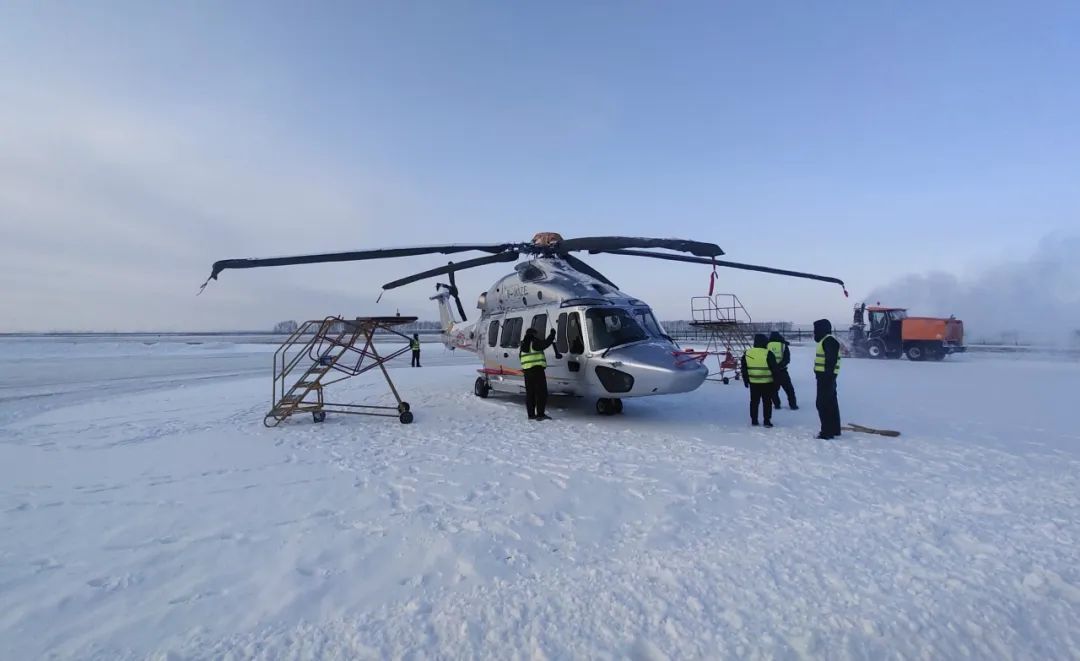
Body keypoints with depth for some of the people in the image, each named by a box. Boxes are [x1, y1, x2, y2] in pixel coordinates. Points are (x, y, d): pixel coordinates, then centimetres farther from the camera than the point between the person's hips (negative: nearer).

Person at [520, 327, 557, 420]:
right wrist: (552, 334, -1)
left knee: (530, 393, 11)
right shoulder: (535, 342, -5)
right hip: (537, 369, -7)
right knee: (541, 392, -5)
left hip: (527, 371, 7)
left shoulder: (523, 345, 17)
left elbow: (520, 356, 25)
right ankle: (540, 414, -10)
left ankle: (531, 414, 12)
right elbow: (546, 343, -11)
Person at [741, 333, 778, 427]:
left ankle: (754, 420, 14)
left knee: (754, 401, 11)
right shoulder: (768, 354, -13)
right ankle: (767, 421, 7)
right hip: (767, 382, -3)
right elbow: (774, 369, -8)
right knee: (767, 402, 6)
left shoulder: (747, 353, 0)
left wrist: (746, 380, 18)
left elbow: (744, 369, 8)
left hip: (753, 382, 3)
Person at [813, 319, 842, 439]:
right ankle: (834, 429, 27)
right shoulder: (826, 340, 18)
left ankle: (827, 431, -6)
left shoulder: (829, 341, -15)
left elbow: (831, 361, -23)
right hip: (825, 376, 11)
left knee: (824, 404, -8)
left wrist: (828, 376, -25)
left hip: (826, 376, -11)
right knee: (831, 404, 17)